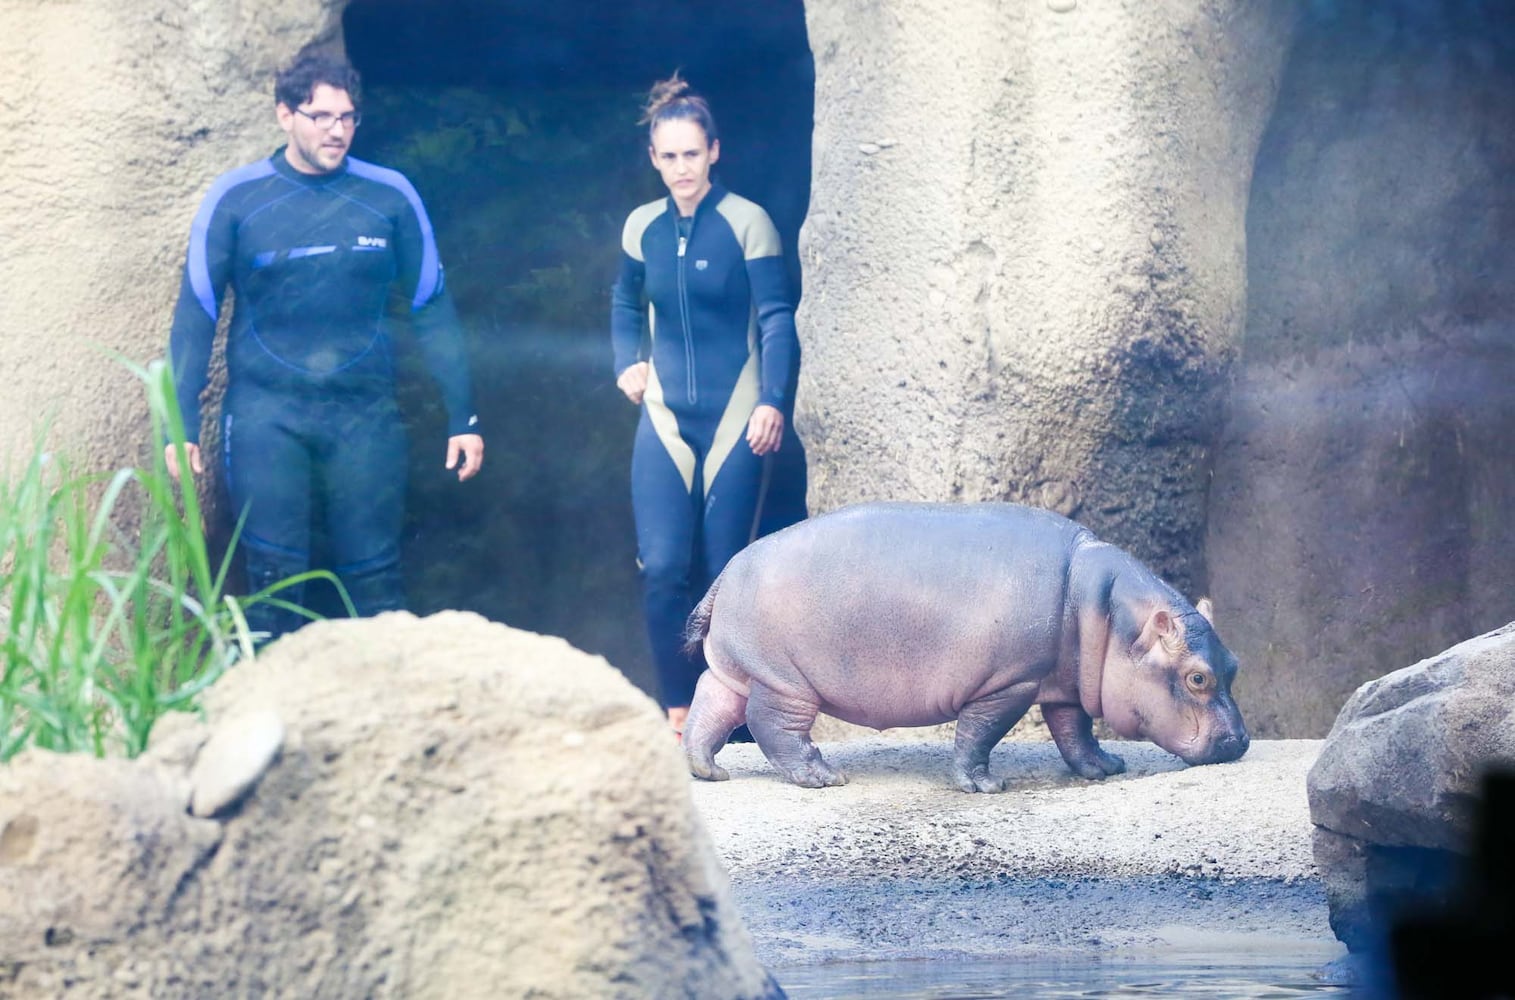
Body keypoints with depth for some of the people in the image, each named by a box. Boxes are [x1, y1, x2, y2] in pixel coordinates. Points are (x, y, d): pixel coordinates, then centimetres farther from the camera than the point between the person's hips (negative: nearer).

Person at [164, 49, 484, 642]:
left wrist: (462, 418, 4)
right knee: (275, 584, -1)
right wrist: (181, 425, -4)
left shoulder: (390, 197, 1)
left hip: (365, 414, 1)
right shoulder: (236, 199, -2)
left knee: (376, 582, 3)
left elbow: (431, 310, 6)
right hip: (266, 414, -1)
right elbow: (196, 315, 2)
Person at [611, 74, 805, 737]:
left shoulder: (747, 223, -5)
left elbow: (775, 319, -8)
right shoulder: (643, 228, 8)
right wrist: (627, 363, 9)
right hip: (666, 418, 3)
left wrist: (773, 401, -19)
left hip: (736, 419, -3)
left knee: (726, 570, -1)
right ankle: (679, 707, 2)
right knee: (662, 567, -7)